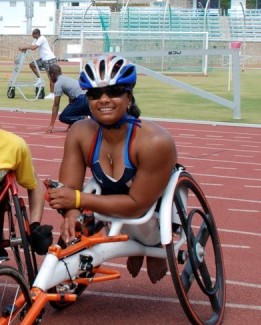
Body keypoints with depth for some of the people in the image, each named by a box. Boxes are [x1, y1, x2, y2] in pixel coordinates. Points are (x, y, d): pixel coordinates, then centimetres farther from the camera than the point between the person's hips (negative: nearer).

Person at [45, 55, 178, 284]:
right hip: (111, 214, 5)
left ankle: (155, 248, 10)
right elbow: (68, 191, -17)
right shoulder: (80, 134, -20)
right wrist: (71, 214, -40)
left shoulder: (155, 142, -33)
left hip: (155, 216, -5)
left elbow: (138, 205, -31)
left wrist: (78, 199, -35)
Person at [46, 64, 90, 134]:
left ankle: (82, 120, -19)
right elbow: (71, 102, 33)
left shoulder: (58, 83, 2)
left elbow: (56, 105, 0)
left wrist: (51, 125, 2)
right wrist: (71, 122, 38)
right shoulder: (67, 79, 28)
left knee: (63, 117, 3)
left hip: (81, 100, -8)